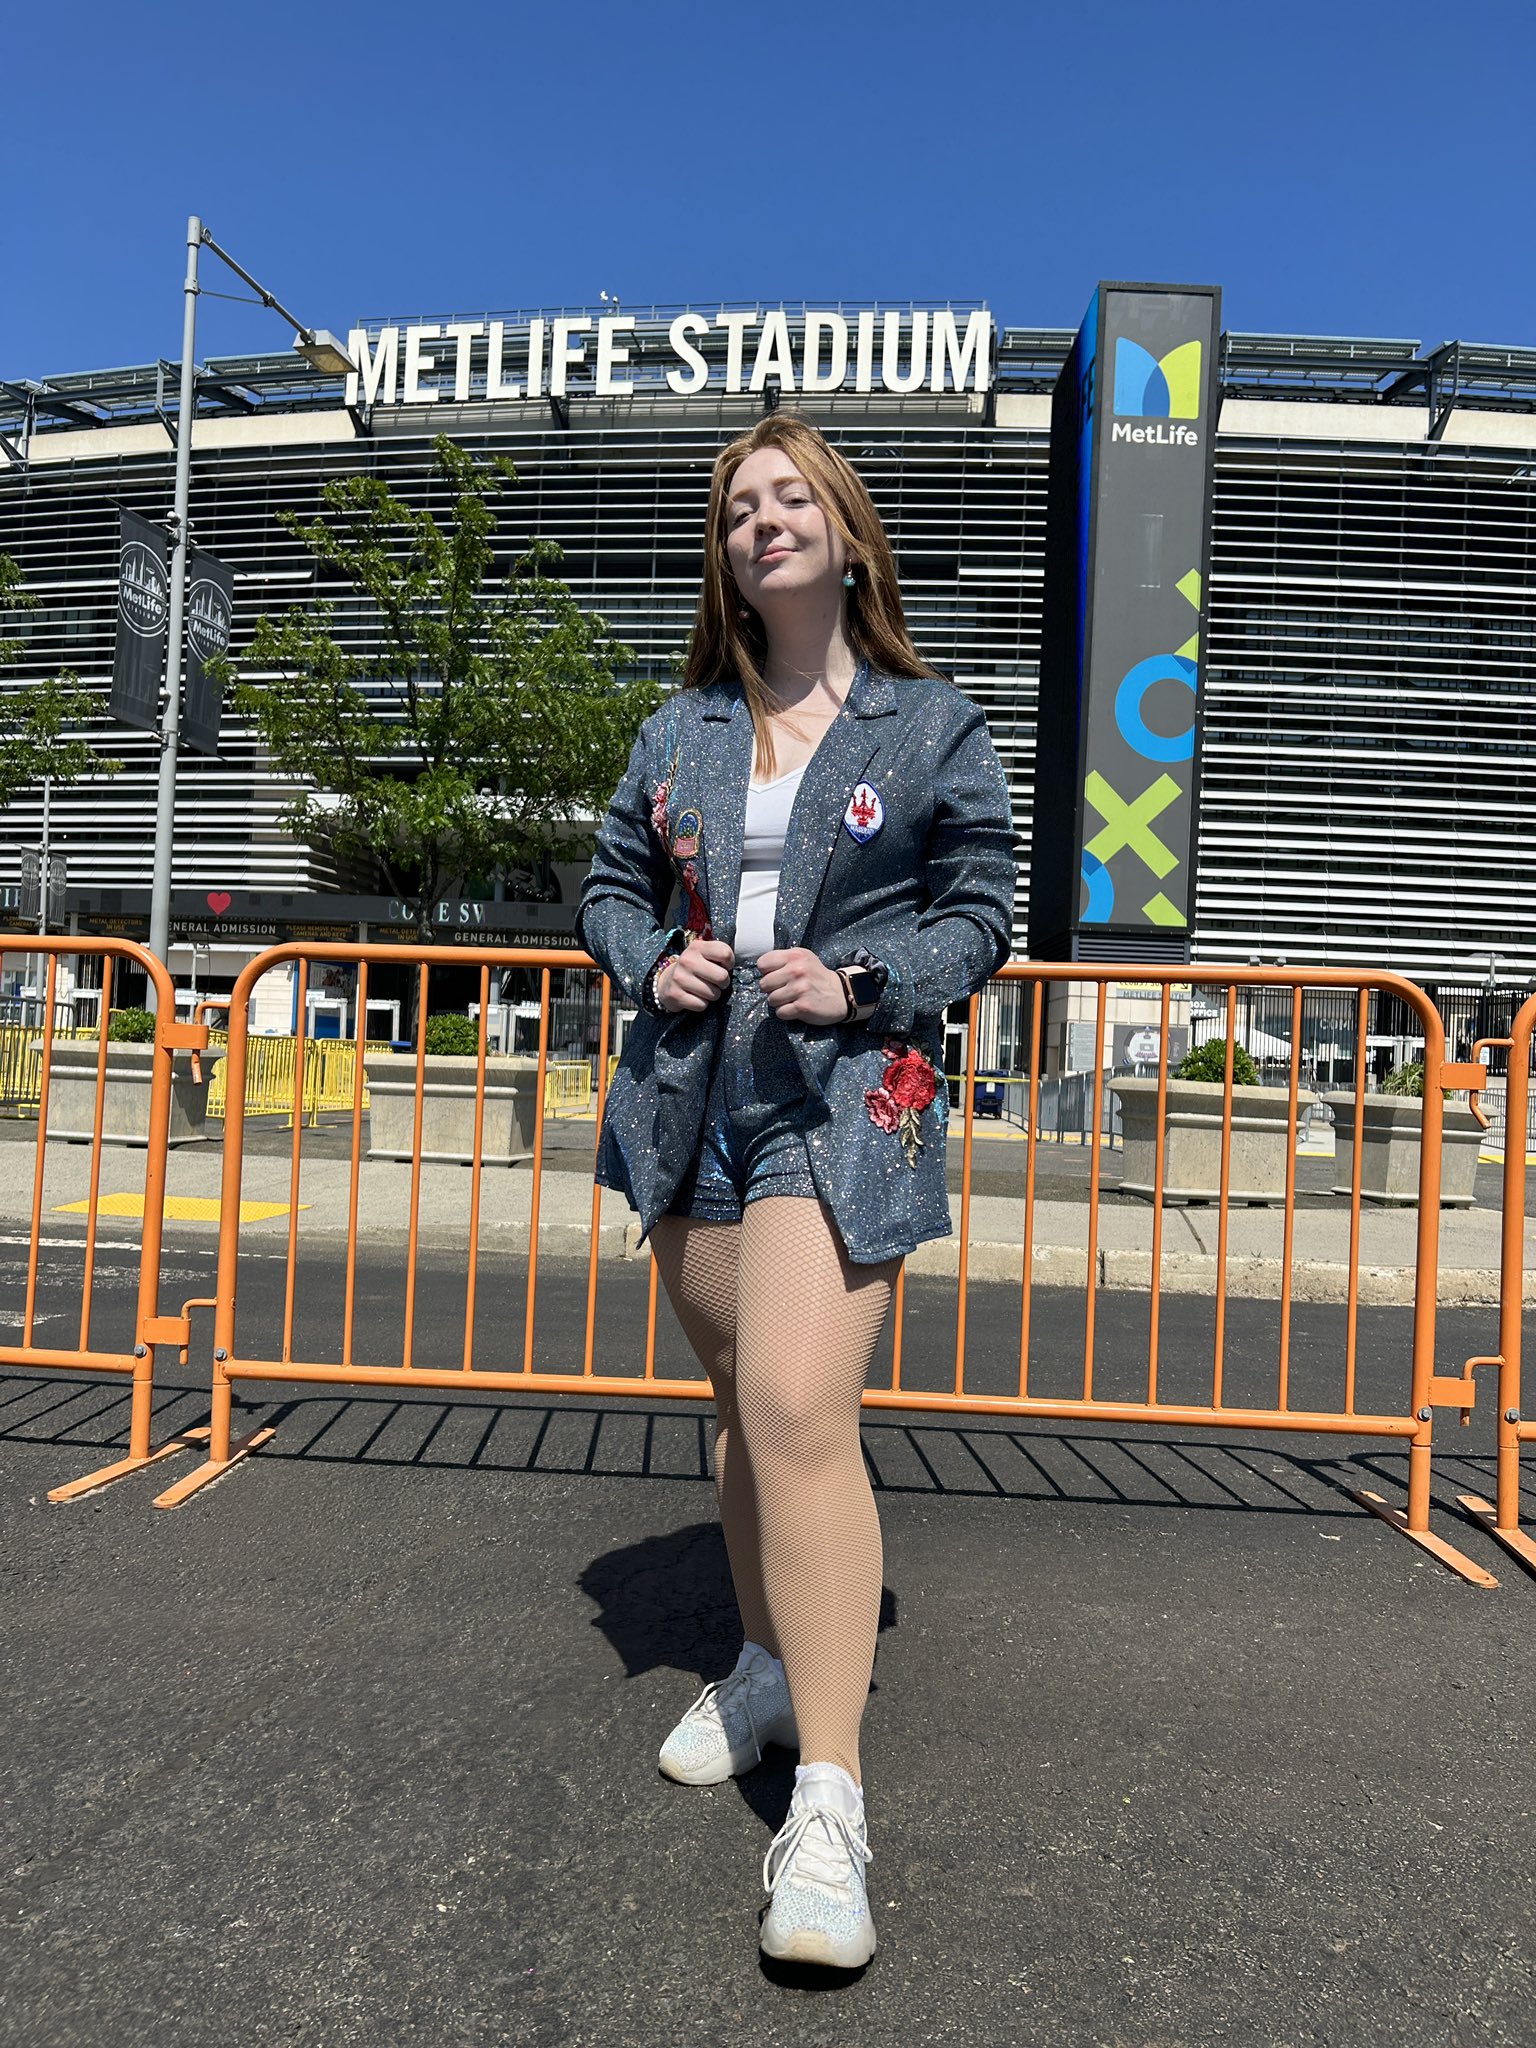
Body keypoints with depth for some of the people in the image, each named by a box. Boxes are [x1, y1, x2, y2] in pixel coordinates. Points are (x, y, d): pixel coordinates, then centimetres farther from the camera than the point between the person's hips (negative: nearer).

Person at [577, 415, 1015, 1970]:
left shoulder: (932, 724, 4)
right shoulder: (680, 728, 14)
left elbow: (981, 910, 4)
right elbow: (612, 882, 19)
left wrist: (859, 982, -12)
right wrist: (651, 960, -3)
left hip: (848, 1099, -5)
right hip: (692, 1098, 5)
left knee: (799, 1411, -19)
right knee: (741, 1404, 15)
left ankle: (827, 1800, -9)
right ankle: (771, 1667, 35)